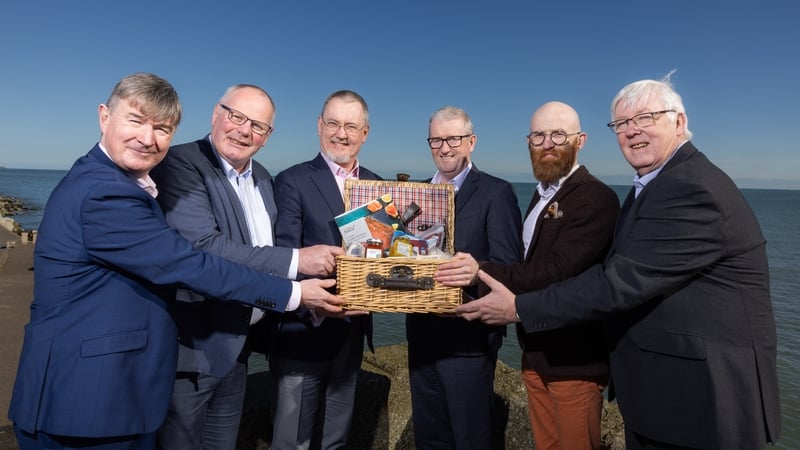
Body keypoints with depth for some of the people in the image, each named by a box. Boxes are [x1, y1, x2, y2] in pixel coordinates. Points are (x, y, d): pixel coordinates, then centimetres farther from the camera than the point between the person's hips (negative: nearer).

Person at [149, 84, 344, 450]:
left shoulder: (262, 177, 8)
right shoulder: (180, 164, -17)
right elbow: (203, 248, -29)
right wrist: (296, 260, -28)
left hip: (238, 344, 7)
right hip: (192, 344, -7)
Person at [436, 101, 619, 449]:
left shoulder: (596, 198, -16)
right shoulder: (541, 195, 13)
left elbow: (557, 271, -26)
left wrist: (482, 273, -31)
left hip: (574, 357, -8)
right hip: (535, 354, 8)